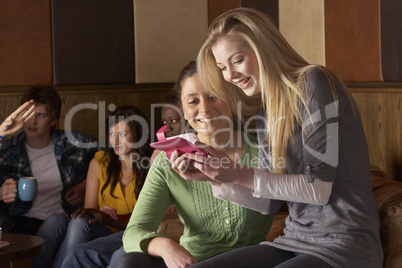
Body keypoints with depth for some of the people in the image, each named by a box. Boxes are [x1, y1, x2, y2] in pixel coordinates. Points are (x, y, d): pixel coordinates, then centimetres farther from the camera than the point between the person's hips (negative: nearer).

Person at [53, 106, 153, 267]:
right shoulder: (99, 162, 8)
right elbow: (90, 209, 9)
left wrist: (107, 218, -17)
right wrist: (100, 216, -16)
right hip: (102, 232, 3)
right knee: (80, 222, -33)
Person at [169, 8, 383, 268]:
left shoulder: (313, 83, -10)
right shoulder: (265, 112, 13)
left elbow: (319, 187, -15)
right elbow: (270, 202, 12)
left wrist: (241, 175, -16)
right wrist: (215, 177, 0)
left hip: (344, 246, -7)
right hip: (294, 241, 8)